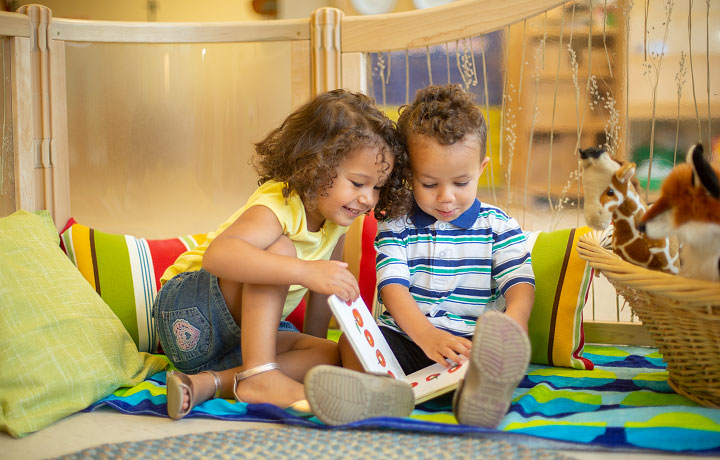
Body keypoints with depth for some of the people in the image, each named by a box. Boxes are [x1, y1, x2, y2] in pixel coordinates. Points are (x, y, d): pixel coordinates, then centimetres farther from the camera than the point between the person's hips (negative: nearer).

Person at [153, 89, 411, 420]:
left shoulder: (335, 220, -4)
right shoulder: (278, 208, -29)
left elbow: (325, 283, 11)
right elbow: (217, 254, -49)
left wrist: (313, 346, 11)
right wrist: (305, 271, -57)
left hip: (242, 332, 8)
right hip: (189, 311, -8)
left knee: (329, 355, -13)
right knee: (280, 249, -30)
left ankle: (211, 382, -24)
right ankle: (259, 375, -35)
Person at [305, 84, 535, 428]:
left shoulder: (498, 226, 10)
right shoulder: (396, 227, 9)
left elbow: (521, 287, -1)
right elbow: (393, 287, -6)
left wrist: (510, 328, -28)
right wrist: (426, 335, -27)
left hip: (469, 340, -1)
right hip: (405, 337, 1)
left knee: (503, 344, -33)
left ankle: (481, 391, -68)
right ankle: (379, 392, -59)